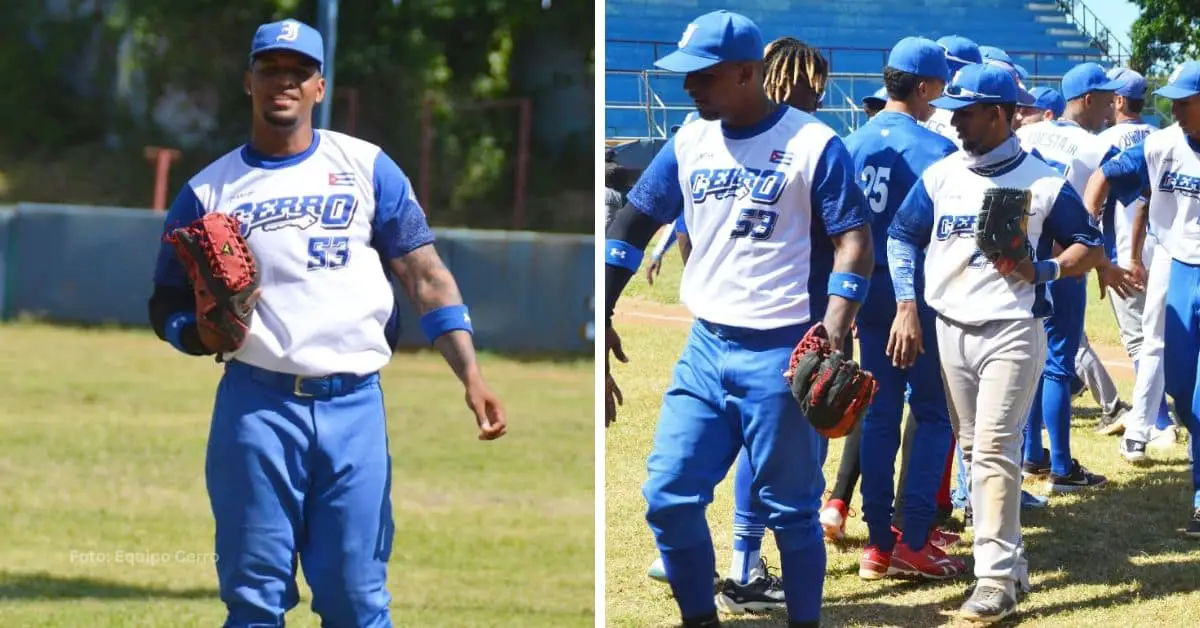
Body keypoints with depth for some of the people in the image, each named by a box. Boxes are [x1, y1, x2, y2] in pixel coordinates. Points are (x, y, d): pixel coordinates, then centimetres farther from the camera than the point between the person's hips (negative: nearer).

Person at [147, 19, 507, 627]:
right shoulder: (208, 190, 8)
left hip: (354, 405, 0)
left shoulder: (367, 167, 9)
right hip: (256, 406, 0)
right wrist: (205, 333, -12)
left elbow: (425, 276, 4)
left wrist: (471, 377, -8)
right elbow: (168, 305, 11)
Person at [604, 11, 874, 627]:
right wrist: (602, 316, 5)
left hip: (782, 355, -5)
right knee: (668, 497, 3)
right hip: (706, 346, 5)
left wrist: (832, 333, -23)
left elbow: (854, 240, -10)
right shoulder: (690, 142, 8)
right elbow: (631, 225, 13)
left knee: (789, 507, 2)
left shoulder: (812, 144, -8)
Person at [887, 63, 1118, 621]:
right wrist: (907, 309, 3)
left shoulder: (1043, 183, -4)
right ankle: (1006, 555, 21)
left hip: (1012, 331, -5)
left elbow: (1090, 248, 3)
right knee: (972, 449, 9)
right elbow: (902, 237, 13)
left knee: (994, 449, -12)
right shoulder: (940, 176, 6)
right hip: (949, 329, 5)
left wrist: (1044, 269, -16)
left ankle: (996, 578, -11)